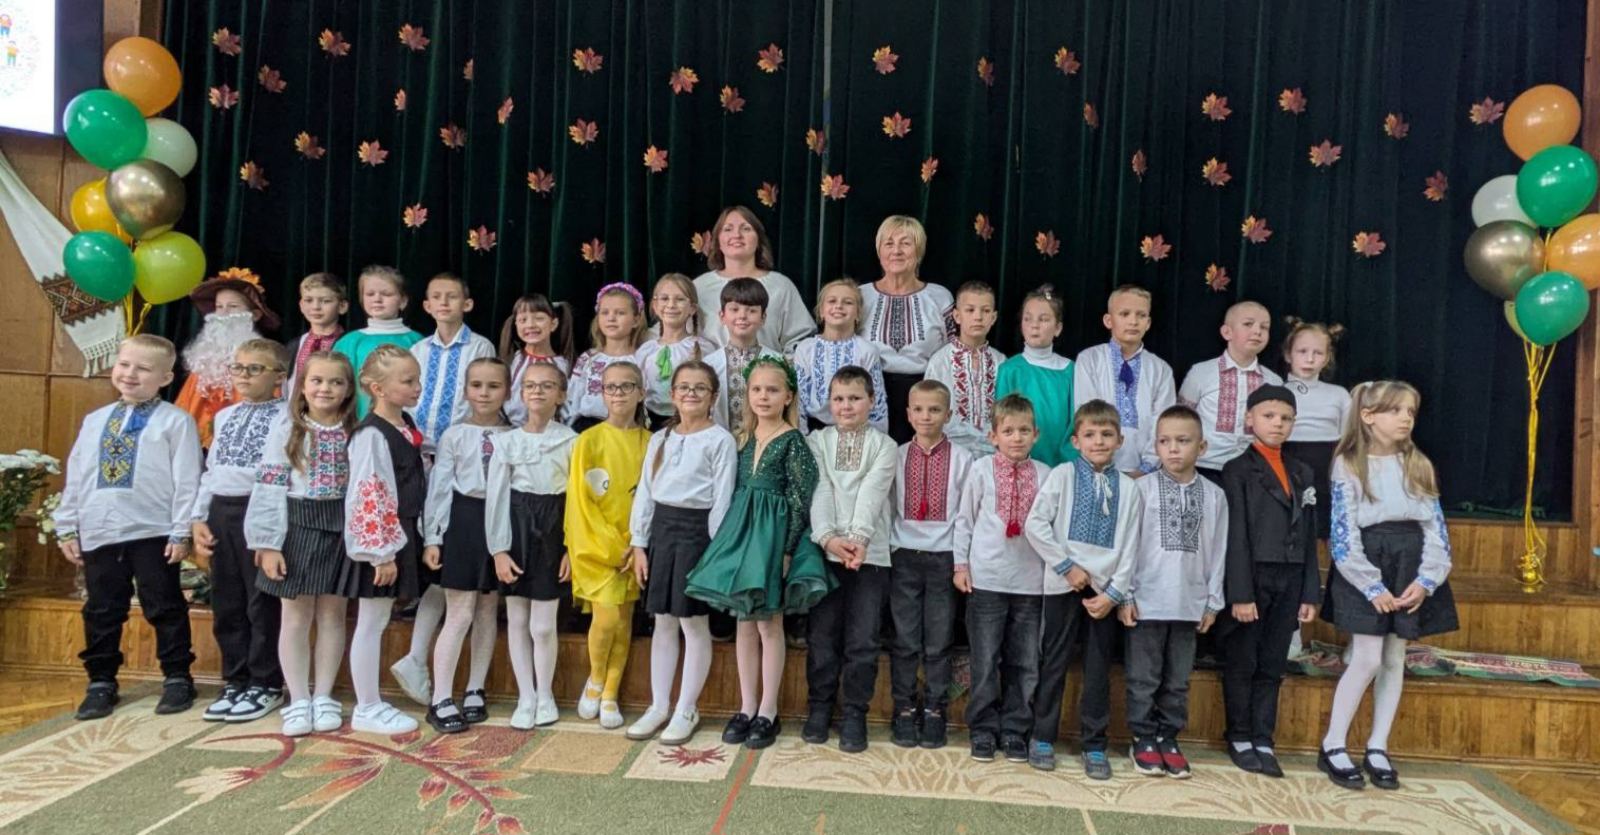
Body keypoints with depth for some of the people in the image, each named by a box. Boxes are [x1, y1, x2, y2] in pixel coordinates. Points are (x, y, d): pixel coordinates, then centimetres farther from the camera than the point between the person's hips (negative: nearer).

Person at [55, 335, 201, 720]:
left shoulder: (175, 421, -5)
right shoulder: (94, 421, 12)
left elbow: (187, 481, -9)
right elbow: (75, 477, 14)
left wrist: (182, 531, -13)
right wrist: (67, 528, 10)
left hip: (153, 532, -5)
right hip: (98, 532, 5)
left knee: (164, 610, 5)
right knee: (101, 612, 14)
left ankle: (177, 678, 16)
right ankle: (101, 682, 26)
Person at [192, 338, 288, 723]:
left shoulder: (284, 416, -7)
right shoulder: (224, 416, 16)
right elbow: (210, 469, 18)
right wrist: (199, 518, 10)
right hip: (221, 510, 7)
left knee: (262, 604, 0)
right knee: (226, 604, 13)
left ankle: (266, 685, 12)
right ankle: (235, 682, 25)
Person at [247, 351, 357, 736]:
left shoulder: (355, 434, 2)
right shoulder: (286, 432, -3)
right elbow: (269, 489, -6)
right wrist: (269, 544, -11)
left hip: (342, 530, 2)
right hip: (298, 528, -1)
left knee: (333, 614, 9)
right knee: (296, 617, 6)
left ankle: (323, 697, 21)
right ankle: (298, 700, 17)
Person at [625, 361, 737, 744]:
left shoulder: (720, 440, -5)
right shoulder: (660, 439, 11)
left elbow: (722, 500, -9)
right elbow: (645, 492, 11)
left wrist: (715, 549, -13)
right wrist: (639, 544, 6)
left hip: (697, 530, -5)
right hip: (661, 527, 5)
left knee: (694, 623, 3)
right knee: (663, 622, 12)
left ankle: (687, 710, 16)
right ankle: (659, 706, 22)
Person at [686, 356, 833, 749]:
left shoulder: (793, 442, -9)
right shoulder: (744, 438, 9)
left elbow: (799, 501, -11)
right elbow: (735, 491, 13)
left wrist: (787, 550, -15)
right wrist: (729, 539, 8)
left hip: (775, 532, -6)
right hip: (741, 530, 6)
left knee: (769, 624, 3)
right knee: (744, 622, 11)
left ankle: (768, 712, 16)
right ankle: (747, 707, 22)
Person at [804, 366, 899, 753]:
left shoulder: (884, 445, 6)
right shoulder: (817, 441, 10)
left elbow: (872, 493, -10)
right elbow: (819, 491, -4)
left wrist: (858, 538, -25)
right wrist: (828, 537, -20)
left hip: (870, 553, -1)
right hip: (825, 551, 1)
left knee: (862, 640, 1)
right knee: (821, 634, 7)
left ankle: (854, 714, 16)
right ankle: (819, 707, 24)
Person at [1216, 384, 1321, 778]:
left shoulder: (1302, 473, 13)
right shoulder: (1238, 470, -5)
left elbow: (1308, 538, 12)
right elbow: (1236, 536, -10)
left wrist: (1310, 593, 7)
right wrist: (1240, 594, -14)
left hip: (1288, 582, 5)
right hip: (1250, 579, -5)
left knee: (1272, 667, 9)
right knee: (1241, 665, 6)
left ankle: (1263, 739, 18)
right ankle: (1239, 738, 18)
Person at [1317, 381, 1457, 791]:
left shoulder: (1419, 466, 9)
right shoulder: (1348, 465, -5)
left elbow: (1436, 530, 6)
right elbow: (1344, 534, -10)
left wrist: (1425, 581, -8)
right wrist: (1373, 587, -15)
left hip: (1410, 570, 5)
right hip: (1363, 572, -5)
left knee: (1395, 659, 8)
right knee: (1367, 659, -8)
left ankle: (1377, 748, 20)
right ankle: (1332, 746, 6)